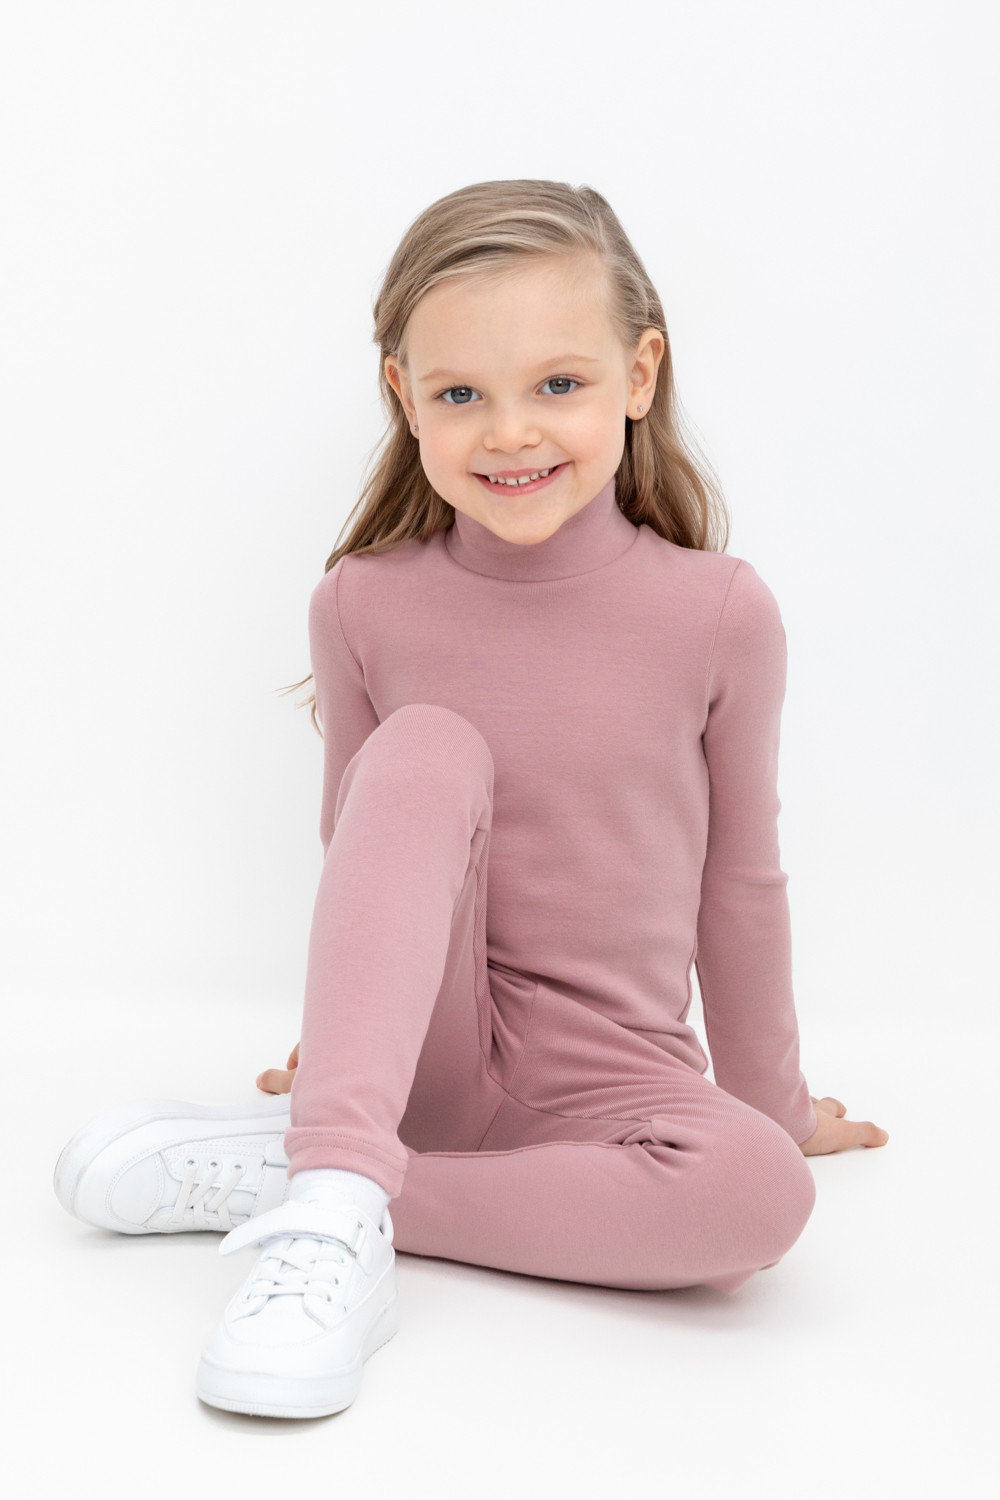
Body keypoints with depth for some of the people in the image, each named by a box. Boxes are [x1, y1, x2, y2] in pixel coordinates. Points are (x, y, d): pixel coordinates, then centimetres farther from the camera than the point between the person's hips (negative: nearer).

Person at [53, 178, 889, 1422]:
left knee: (761, 1191, -33)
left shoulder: (718, 615, -9)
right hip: (418, 1045, 0)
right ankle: (339, 1204, -35)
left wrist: (773, 1106, 12)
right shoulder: (365, 606, -6)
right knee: (431, 747, -26)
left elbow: (738, 879, 2)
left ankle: (282, 1171, -21)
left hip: (612, 1081, 1)